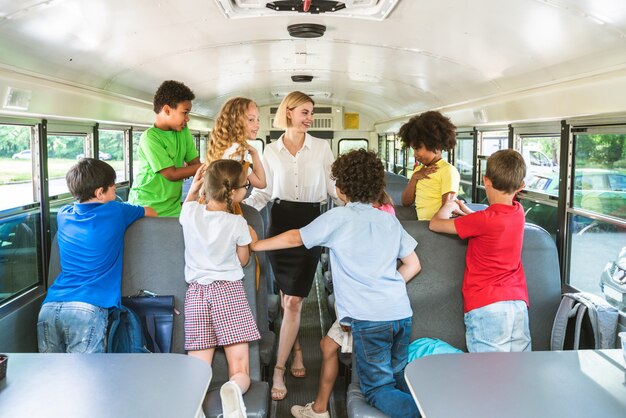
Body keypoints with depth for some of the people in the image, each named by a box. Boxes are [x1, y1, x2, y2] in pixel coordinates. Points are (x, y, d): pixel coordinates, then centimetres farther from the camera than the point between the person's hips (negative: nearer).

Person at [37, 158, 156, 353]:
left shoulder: (64, 215, 16)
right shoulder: (115, 212, 4)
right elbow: (151, 212, 23)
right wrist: (126, 212, 44)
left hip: (50, 307, 5)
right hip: (88, 308, -5)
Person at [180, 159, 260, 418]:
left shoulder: (190, 213, 1)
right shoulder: (237, 223, -6)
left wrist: (193, 188, 18)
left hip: (196, 293, 3)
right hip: (228, 291, -3)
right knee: (240, 373, -3)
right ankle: (234, 389, -36)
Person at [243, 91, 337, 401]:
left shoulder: (321, 148, 4)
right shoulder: (271, 151, 7)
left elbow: (334, 187, 4)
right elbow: (264, 192, 8)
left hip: (309, 223, -2)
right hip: (280, 222, 2)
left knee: (294, 300, -5)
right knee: (287, 297, 11)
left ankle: (278, 370, 2)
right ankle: (296, 350, 33)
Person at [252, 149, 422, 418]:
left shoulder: (338, 217, -2)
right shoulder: (391, 220, 13)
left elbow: (295, 238, 7)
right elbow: (413, 265, 15)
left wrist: (254, 244, 20)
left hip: (368, 318, -5)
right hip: (402, 312, 5)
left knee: (378, 389, 6)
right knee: (398, 378, 22)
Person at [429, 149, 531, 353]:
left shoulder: (485, 220, -14)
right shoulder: (518, 212, 5)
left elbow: (435, 224, -3)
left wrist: (448, 206, 15)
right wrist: (464, 210, 24)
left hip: (486, 307, -6)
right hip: (519, 305, 7)